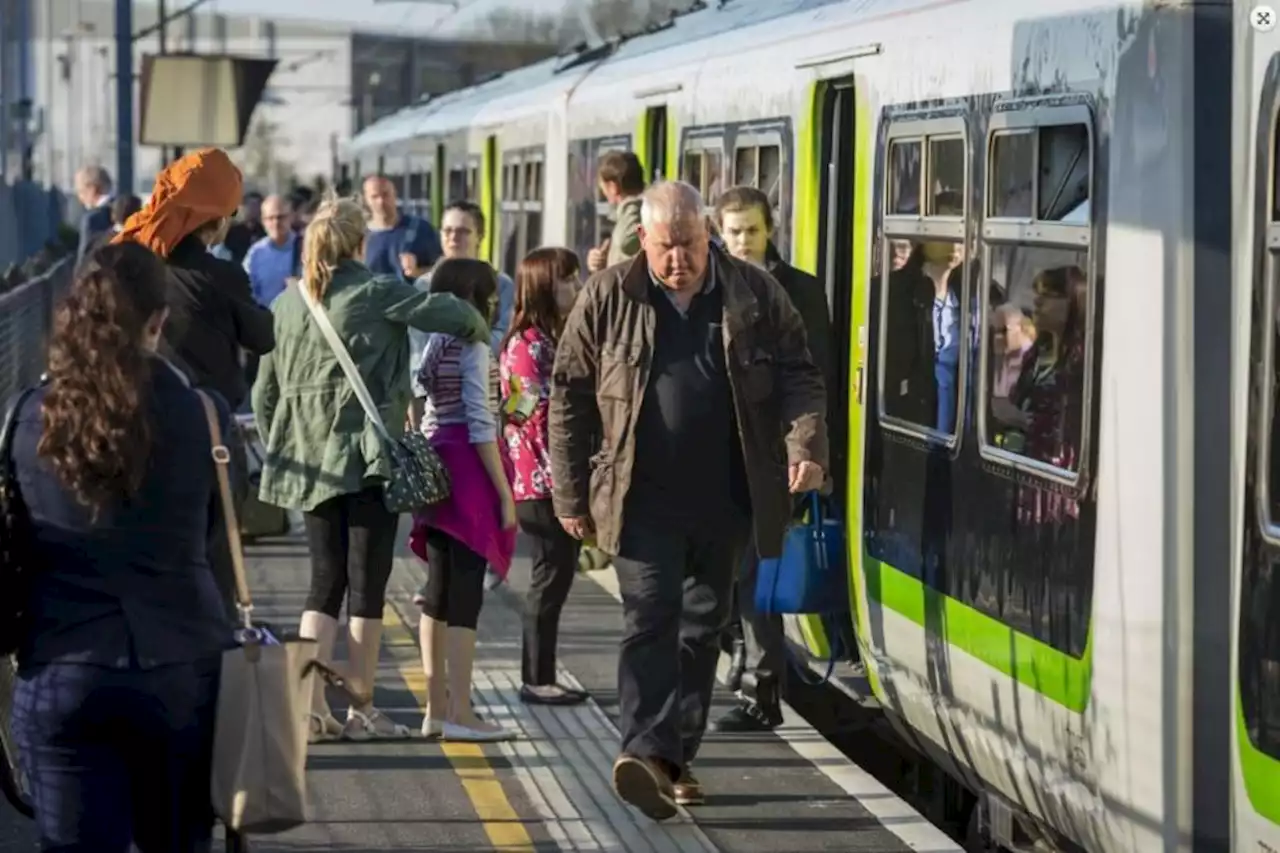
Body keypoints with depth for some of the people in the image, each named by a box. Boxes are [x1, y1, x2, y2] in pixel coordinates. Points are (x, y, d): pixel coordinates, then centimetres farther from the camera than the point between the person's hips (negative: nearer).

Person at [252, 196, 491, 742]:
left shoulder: (285, 304, 10)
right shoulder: (376, 292, -6)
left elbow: (264, 392, 13)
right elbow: (452, 313, -12)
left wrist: (278, 451, 22)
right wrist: (480, 334, 10)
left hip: (308, 457, 5)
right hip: (367, 453, -5)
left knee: (325, 580, 11)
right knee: (368, 582, 2)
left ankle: (310, 703, 1)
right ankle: (362, 710, 6)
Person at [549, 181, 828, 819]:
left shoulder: (755, 295, 3)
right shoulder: (607, 299, 1)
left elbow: (798, 375, 7)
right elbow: (570, 395, 5)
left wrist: (806, 442, -12)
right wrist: (571, 495, 4)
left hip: (726, 501, 2)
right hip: (642, 499, -2)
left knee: (703, 625, 10)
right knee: (651, 619, -14)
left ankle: (675, 758, 20)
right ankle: (647, 751, -23)